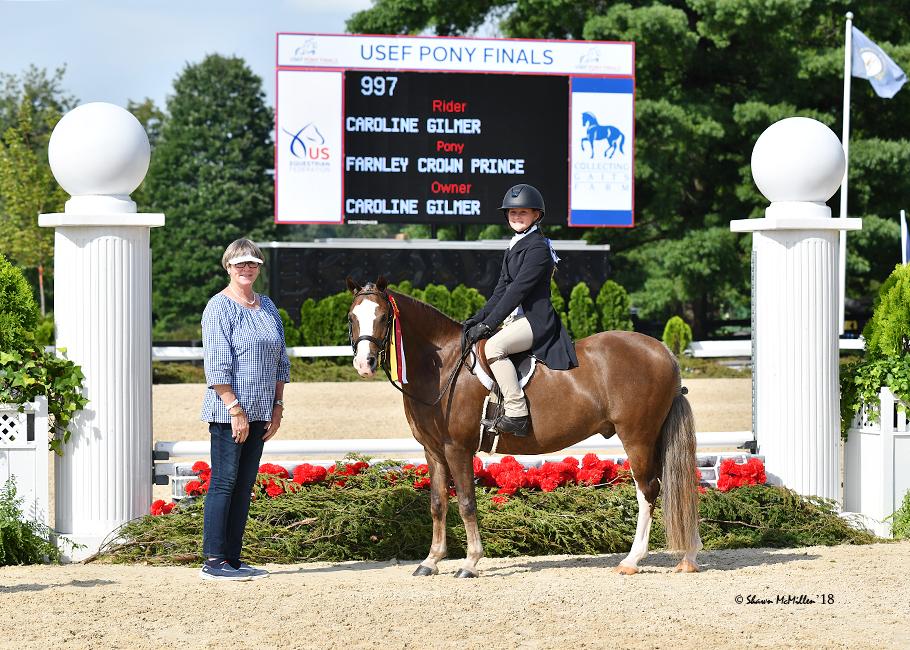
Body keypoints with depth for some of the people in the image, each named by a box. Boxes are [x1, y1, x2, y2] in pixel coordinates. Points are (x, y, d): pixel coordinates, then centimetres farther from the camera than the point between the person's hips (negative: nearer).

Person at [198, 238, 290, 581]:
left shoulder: (268, 307, 14)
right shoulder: (220, 307, -8)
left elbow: (280, 361, 18)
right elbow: (217, 366, -14)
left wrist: (277, 407, 11)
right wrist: (235, 410, -18)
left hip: (260, 412, 7)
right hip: (228, 412, -7)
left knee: (245, 485, 8)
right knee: (224, 482, -6)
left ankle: (233, 558, 12)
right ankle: (213, 561, -5)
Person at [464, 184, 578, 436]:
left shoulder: (538, 248, -13)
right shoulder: (513, 248, 17)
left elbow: (517, 291, -20)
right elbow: (502, 290, 16)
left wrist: (488, 324, -22)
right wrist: (478, 318, 3)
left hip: (536, 319, -11)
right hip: (517, 318, 11)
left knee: (493, 346, -32)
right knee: (472, 343, 16)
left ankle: (516, 414, -32)